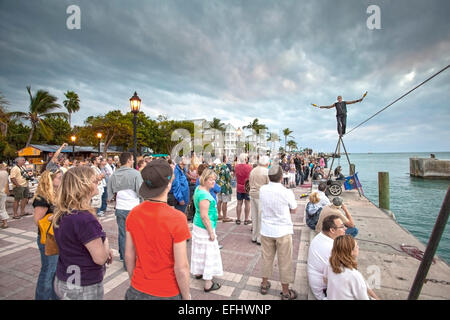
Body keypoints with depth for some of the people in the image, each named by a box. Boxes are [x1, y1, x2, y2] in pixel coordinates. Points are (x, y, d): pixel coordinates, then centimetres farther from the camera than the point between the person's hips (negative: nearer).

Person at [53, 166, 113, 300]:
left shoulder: (61, 214, -3)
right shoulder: (85, 219, -30)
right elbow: (100, 258, -24)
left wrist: (102, 249, 2)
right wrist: (105, 242, -6)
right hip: (84, 289, -8)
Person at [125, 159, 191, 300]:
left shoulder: (133, 214, -11)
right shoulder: (177, 219, -26)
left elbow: (129, 256, 0)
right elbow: (181, 268, -20)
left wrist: (134, 280, 15)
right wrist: (186, 296, -5)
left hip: (137, 290, 4)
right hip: (167, 293, -4)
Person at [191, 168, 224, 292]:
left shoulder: (198, 189, 3)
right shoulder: (204, 195, -27)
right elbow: (204, 216, -26)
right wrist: (211, 233, -18)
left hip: (197, 225, 10)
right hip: (205, 228, -10)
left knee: (200, 250, 24)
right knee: (209, 253, 2)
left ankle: (198, 272, 43)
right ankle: (208, 283, 14)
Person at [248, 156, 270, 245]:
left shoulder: (253, 171, 9)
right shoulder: (267, 172, -11)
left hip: (252, 195, 6)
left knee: (254, 216, 15)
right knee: (261, 217, 4)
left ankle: (254, 237, 26)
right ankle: (260, 238, 12)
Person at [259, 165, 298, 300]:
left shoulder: (262, 189, -8)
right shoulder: (287, 192, -19)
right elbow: (293, 210, -4)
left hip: (266, 230, 4)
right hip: (283, 231, -3)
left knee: (266, 258, 19)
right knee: (284, 261, 12)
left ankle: (264, 284, 37)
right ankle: (286, 292, 28)